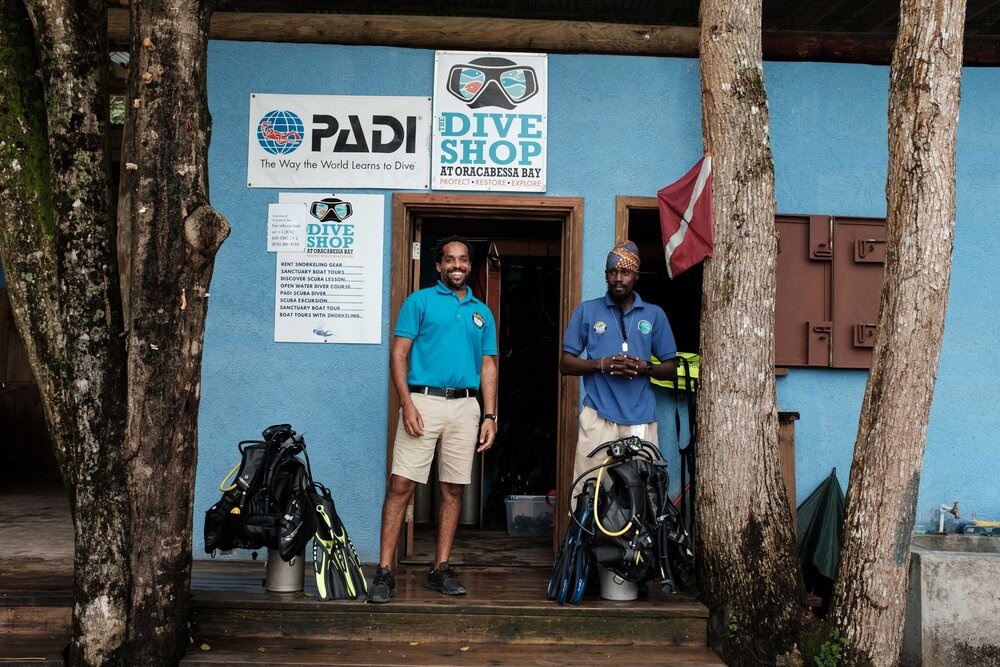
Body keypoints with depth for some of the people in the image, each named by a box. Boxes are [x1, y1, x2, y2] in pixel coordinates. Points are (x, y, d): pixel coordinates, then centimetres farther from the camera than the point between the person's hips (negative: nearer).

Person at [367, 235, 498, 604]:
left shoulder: (482, 312, 16)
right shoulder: (420, 301, 5)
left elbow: (488, 366, 16)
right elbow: (398, 354, -1)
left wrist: (489, 415, 6)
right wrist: (407, 404, -12)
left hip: (465, 406, 4)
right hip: (423, 400, -4)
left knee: (453, 489, 6)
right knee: (401, 485, -8)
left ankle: (441, 569, 15)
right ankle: (384, 571, -4)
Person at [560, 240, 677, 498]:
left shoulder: (654, 315, 12)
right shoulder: (587, 311, 9)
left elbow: (670, 368, 14)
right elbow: (566, 363, 7)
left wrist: (645, 367, -8)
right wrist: (601, 364, -10)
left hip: (641, 420, 1)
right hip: (598, 417, -1)